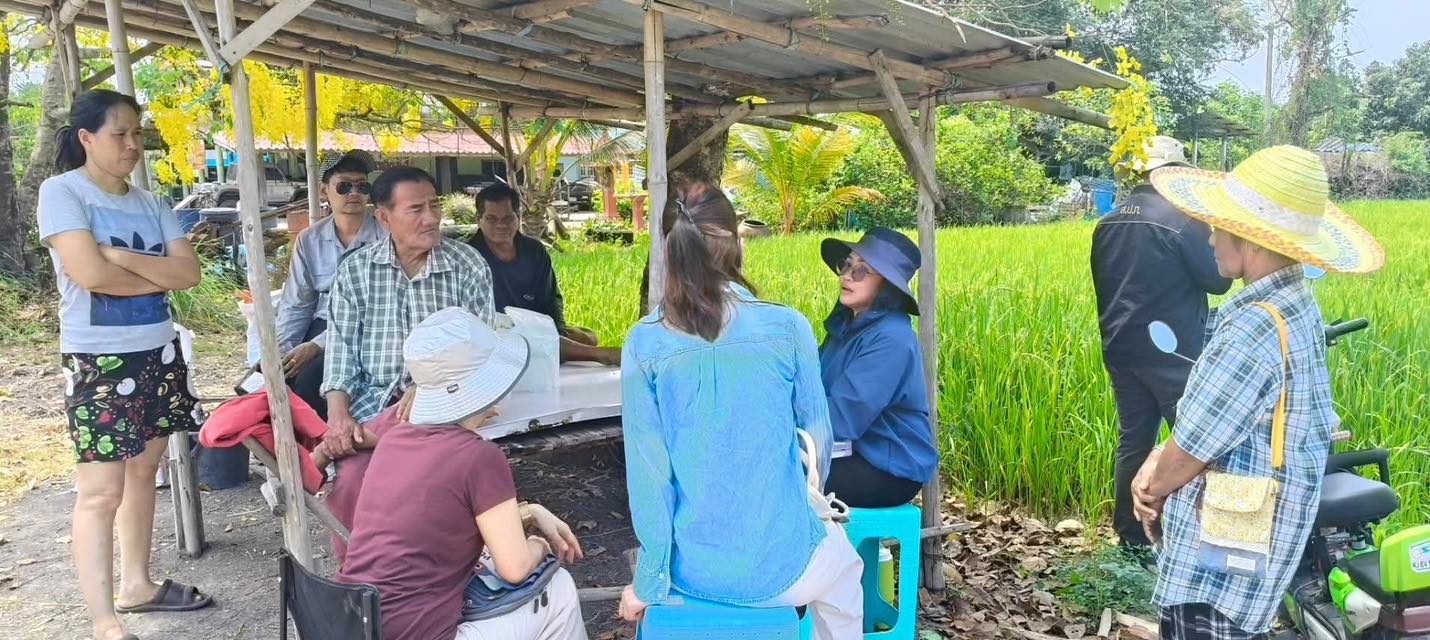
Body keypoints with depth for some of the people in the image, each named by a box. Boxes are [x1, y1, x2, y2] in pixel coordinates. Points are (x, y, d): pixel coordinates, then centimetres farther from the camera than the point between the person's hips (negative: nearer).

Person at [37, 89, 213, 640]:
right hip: (99, 361, -6)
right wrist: (160, 276, -6)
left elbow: (190, 271, 0)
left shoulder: (148, 203, 10)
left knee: (143, 470, 14)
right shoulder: (61, 191, -7)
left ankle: (137, 584, 27)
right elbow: (89, 273, -20)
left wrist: (123, 257, -13)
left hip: (158, 354, 6)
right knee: (102, 490, -7)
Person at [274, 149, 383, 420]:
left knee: (309, 381, -26)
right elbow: (295, 305, 10)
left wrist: (317, 345, -18)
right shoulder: (309, 240, 8)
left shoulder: (384, 237, -8)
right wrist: (281, 353, -7)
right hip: (321, 324, 5)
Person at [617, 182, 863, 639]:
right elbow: (817, 435, 0)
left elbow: (646, 469, -9)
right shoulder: (787, 327, -13)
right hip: (778, 565, -2)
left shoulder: (644, 343, -10)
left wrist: (650, 581, 1)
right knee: (844, 567, 34)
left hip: (690, 570, 2)